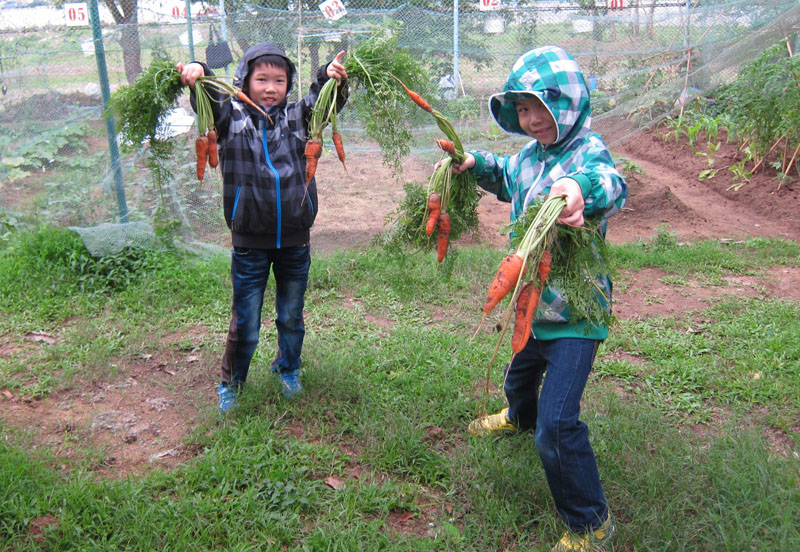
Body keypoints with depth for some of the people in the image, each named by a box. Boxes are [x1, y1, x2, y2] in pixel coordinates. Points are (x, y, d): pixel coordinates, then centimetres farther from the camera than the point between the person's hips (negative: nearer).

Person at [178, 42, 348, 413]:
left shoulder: (297, 116, 4)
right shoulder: (231, 117, -1)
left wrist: (332, 78, -28)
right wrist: (196, 75, -36)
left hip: (295, 239, 2)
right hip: (250, 242, -2)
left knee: (291, 316, 18)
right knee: (245, 323, 8)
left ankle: (288, 368, 44)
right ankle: (231, 381, 32)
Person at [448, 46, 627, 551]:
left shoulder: (588, 152, -23)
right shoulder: (532, 154, 2)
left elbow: (611, 184, -48)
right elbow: (508, 178, 25)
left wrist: (584, 188, -70)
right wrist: (476, 163, 7)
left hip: (575, 313, -9)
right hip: (536, 302, 9)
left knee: (557, 425, -13)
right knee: (520, 373, 34)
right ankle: (520, 417, 69)